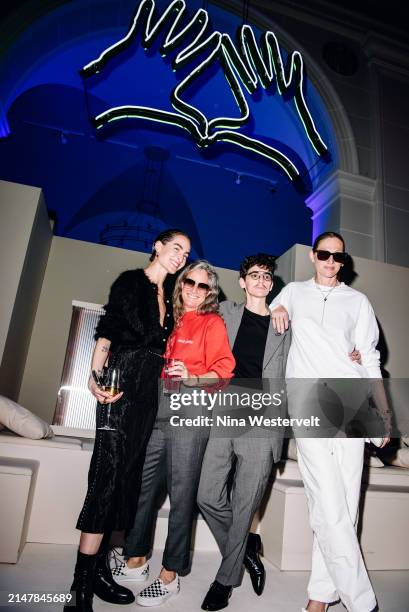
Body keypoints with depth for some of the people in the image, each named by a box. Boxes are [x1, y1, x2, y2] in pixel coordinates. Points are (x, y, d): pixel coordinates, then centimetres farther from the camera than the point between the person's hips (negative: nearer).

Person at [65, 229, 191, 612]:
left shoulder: (167, 297, 19)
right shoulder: (131, 281, 1)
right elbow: (107, 333, -7)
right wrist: (95, 376, -19)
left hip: (149, 392, 7)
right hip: (122, 383, -7)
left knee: (126, 476, 8)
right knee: (109, 474, -9)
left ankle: (98, 569, 19)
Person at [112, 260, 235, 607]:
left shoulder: (213, 323, 1)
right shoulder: (169, 320, 17)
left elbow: (223, 370, -8)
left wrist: (191, 378, -22)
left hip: (189, 411, -6)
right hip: (155, 410, 6)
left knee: (181, 493, 2)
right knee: (142, 485, 12)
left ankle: (170, 576, 18)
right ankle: (135, 561, 31)